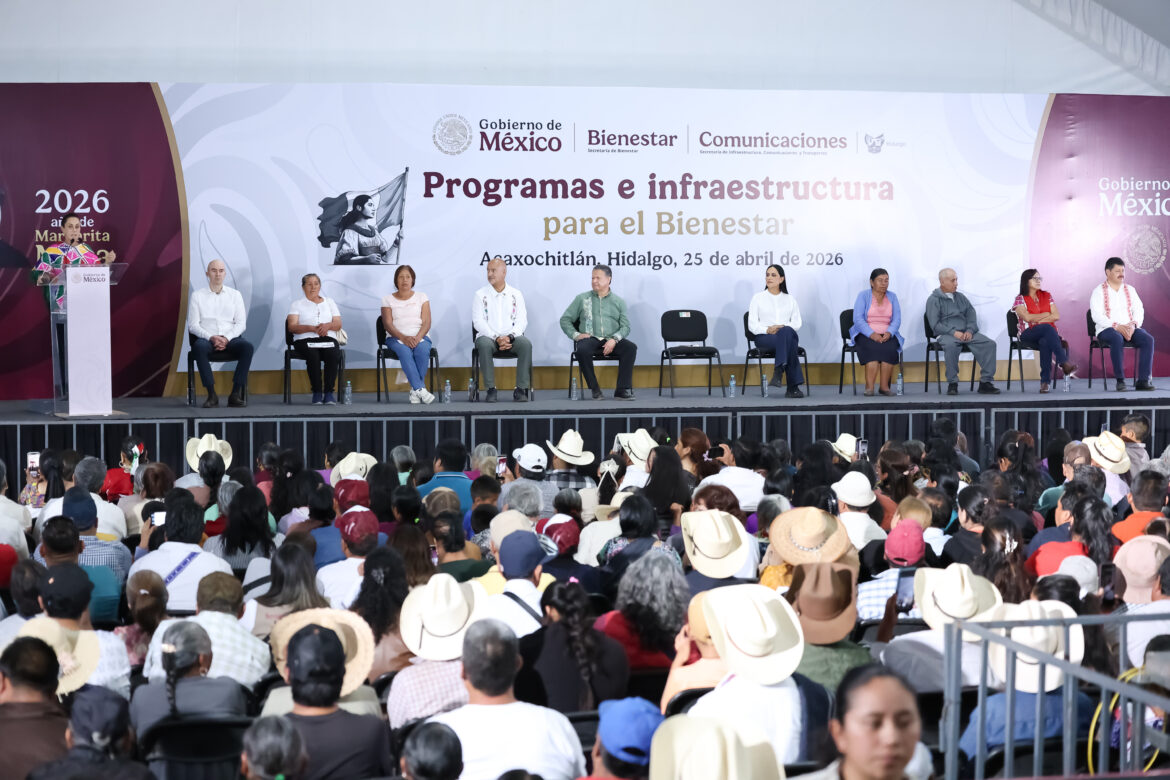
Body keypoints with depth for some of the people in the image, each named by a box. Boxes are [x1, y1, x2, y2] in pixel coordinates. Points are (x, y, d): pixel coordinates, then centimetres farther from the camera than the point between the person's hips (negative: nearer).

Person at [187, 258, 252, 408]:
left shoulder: (235, 294, 15)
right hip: (207, 339, -1)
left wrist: (226, 338, -12)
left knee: (247, 346, -31)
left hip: (230, 339, 1)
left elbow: (241, 323, 7)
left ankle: (236, 393, -30)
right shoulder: (197, 295, 11)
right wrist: (211, 338, -14)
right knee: (199, 347, -37)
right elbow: (193, 325, 3)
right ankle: (211, 394, -35)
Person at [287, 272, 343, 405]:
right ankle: (317, 392, -30)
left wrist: (327, 325, -9)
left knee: (333, 354, -34)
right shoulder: (297, 304, 17)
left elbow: (338, 324, 15)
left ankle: (329, 391, -30)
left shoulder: (329, 302, 25)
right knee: (313, 355, -36)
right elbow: (292, 327, 3)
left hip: (328, 339, 2)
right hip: (305, 339, -2)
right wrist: (311, 328, -13)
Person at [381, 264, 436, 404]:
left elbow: (426, 322, 3)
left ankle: (415, 390, -31)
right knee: (404, 351, -37)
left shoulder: (421, 297, 15)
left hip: (419, 336, 1)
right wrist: (403, 338, -20)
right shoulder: (388, 299, 13)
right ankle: (420, 389, -46)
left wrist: (417, 338, -18)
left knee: (422, 350, -36)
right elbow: (388, 324, 0)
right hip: (396, 338, -1)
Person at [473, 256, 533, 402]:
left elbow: (522, 321, 4)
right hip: (488, 336, -1)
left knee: (526, 344, -31)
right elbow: (478, 322, -3)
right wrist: (496, 338, -17)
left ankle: (521, 389, -29)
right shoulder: (480, 295, 7)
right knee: (484, 345, -37)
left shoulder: (516, 295, 12)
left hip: (511, 337, 1)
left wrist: (509, 337, -16)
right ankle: (491, 390, -31)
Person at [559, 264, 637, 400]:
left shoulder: (618, 301, 16)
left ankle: (622, 389, -28)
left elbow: (625, 326, 7)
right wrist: (576, 335, -3)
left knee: (631, 347, -30)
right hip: (589, 338, -1)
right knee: (582, 349, -37)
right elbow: (565, 320, 15)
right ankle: (595, 389, -25)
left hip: (611, 340, 1)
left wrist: (614, 339, -13)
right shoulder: (582, 299, 16)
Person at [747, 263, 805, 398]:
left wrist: (783, 327, -13)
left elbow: (797, 323, 9)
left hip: (787, 335, 2)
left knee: (787, 331, -39)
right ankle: (793, 385, -46)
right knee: (789, 339, -37)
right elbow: (752, 325, 5)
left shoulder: (790, 299, 19)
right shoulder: (758, 298, 13)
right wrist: (767, 329, -15)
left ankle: (778, 372, -47)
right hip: (764, 337, -2)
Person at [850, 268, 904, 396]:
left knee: (890, 348, -31)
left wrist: (889, 333, -17)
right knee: (873, 348, -35)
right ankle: (869, 386, -36)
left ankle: (884, 386, -29)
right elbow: (858, 318, -8)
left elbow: (897, 320, 5)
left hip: (887, 335, 2)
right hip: (866, 335, -2)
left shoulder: (892, 297, 13)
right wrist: (872, 334, -22)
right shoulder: (863, 295, 3)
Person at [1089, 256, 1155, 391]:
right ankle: (1120, 380, -33)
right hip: (1107, 329, -4)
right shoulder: (1098, 291, 1)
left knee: (1148, 339, -26)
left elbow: (1139, 310, 10)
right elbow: (1096, 315, -10)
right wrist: (1117, 326, -22)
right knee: (1117, 339, -39)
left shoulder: (1130, 290, 17)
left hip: (1130, 328, 4)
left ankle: (1143, 380, -29)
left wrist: (1133, 325, -13)